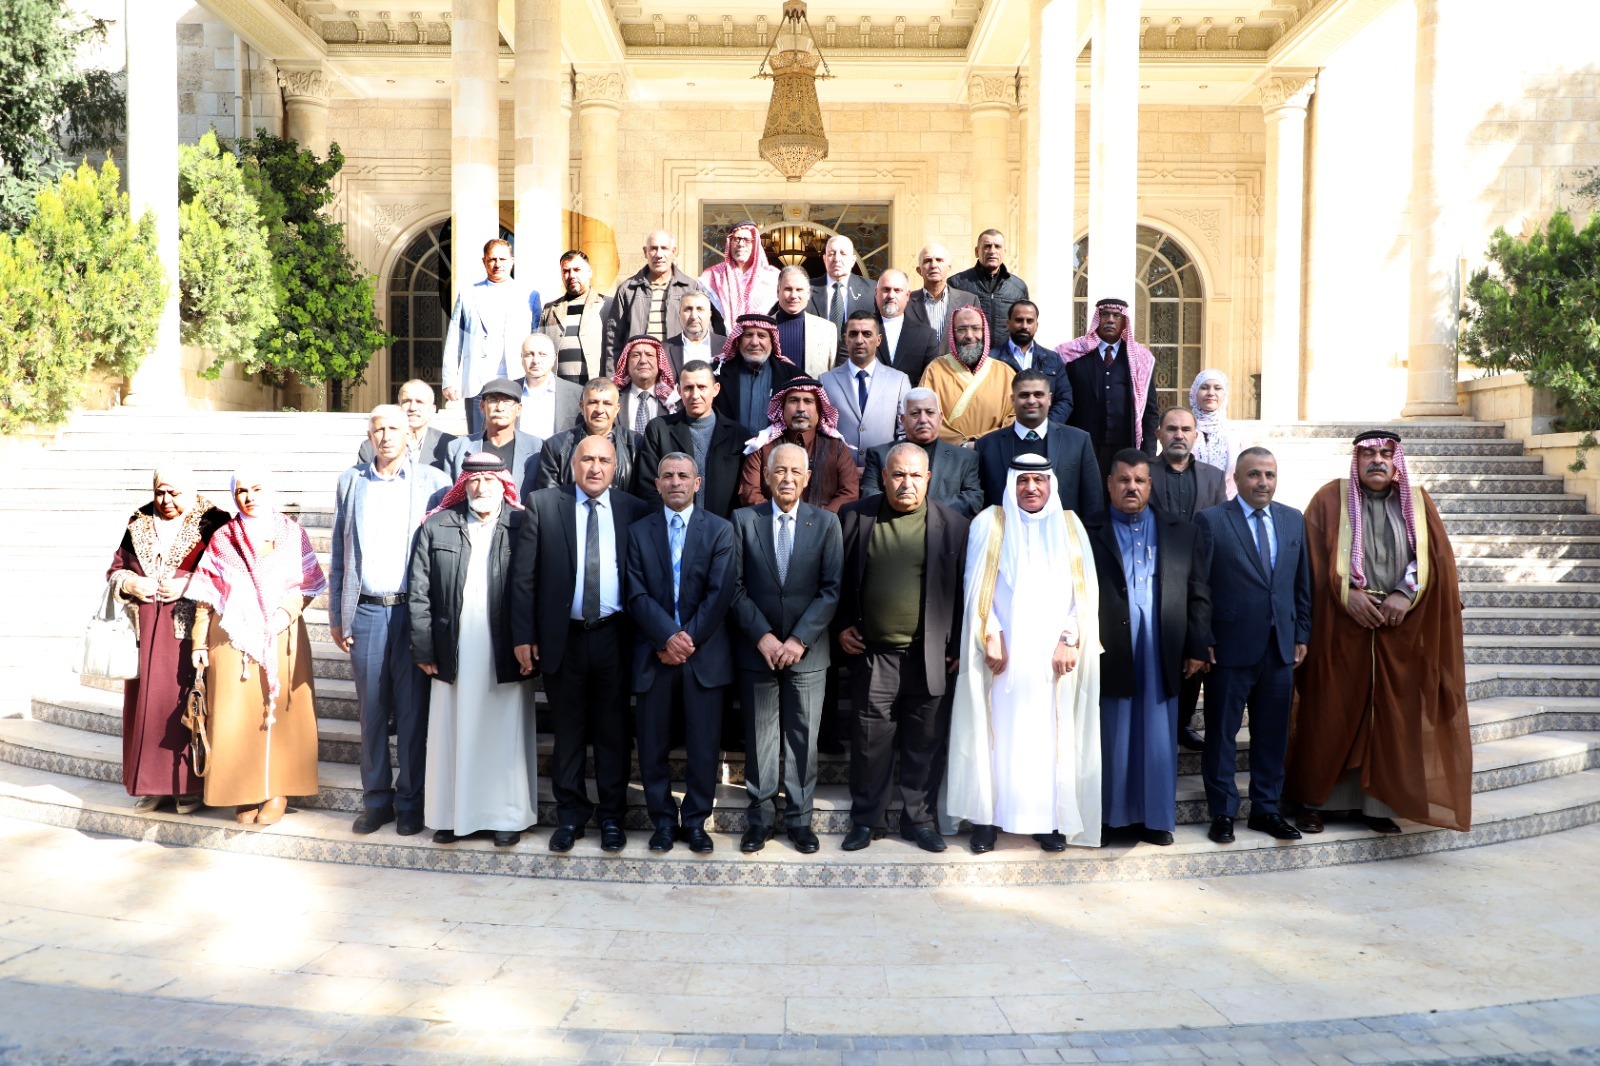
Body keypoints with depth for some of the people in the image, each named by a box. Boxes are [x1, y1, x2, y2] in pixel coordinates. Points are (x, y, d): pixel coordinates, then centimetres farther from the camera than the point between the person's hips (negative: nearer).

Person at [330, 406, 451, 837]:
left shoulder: (433, 481, 3)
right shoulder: (350, 482, 11)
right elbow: (338, 553, 12)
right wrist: (335, 616, 8)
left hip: (415, 612, -2)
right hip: (365, 612, 2)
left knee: (413, 711, 4)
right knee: (371, 710, 8)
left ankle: (410, 801, 15)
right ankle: (376, 799, 19)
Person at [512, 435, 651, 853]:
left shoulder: (635, 511, 2)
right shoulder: (543, 504, 1)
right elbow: (523, 574, -1)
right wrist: (523, 635, -6)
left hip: (614, 637, 0)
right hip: (563, 637, 0)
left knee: (614, 731, 9)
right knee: (568, 730, 11)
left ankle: (612, 816, 24)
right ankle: (570, 814, 26)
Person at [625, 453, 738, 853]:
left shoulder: (720, 529, 5)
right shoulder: (638, 531, 8)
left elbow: (719, 594, -4)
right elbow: (636, 594, -2)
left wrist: (689, 638, -12)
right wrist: (667, 637, -15)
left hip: (705, 653, -1)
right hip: (653, 654, 1)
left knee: (704, 746, 3)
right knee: (653, 745, 7)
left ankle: (695, 821, 18)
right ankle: (663, 820, 21)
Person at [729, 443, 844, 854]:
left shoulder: (826, 522, 1)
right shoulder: (743, 520, 1)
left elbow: (831, 589, -4)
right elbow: (736, 587, -2)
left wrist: (800, 639, -12)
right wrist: (762, 636, -11)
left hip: (808, 651, 0)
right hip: (757, 649, 0)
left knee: (804, 739, 7)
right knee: (760, 739, 8)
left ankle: (800, 819, 19)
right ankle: (761, 818, 20)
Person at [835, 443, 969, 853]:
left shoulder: (951, 523, 1)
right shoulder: (855, 517, 3)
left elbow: (963, 588, 4)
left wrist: (957, 646, 1)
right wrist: (842, 626, 4)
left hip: (930, 657, 0)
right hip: (872, 653, 0)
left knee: (924, 745, 9)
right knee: (870, 742, 6)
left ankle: (919, 819, 24)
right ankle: (867, 819, 21)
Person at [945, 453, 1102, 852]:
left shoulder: (1070, 526, 8)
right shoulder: (989, 522, 3)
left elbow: (1084, 590, 3)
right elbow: (977, 587, -1)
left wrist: (1070, 639, -7)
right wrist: (991, 636, -10)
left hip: (1054, 652, 2)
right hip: (1003, 650, -1)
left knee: (1050, 734, 5)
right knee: (996, 732, 2)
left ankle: (1048, 818, 15)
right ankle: (987, 817, 11)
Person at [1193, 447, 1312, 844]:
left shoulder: (1294, 520, 10)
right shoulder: (1211, 520, -5)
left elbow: (1303, 583, 14)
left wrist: (1301, 634, 9)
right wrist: (1203, 641, -10)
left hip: (1280, 648, 5)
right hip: (1231, 647, -4)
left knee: (1273, 734, 12)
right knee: (1222, 735, 5)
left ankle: (1266, 809, 25)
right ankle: (1222, 813, 17)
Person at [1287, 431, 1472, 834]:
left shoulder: (1418, 502, 10)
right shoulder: (1331, 498, 3)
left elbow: (1437, 557, 2)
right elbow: (1315, 557, -4)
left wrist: (1405, 594, -12)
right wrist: (1347, 594, -14)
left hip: (1401, 629, 2)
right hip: (1341, 626, -2)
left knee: (1390, 718, 4)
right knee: (1330, 714, 2)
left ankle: (1376, 802, 14)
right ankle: (1316, 800, 11)